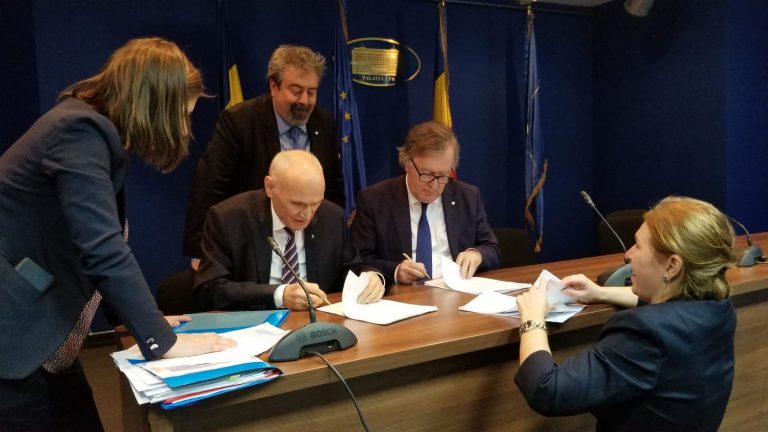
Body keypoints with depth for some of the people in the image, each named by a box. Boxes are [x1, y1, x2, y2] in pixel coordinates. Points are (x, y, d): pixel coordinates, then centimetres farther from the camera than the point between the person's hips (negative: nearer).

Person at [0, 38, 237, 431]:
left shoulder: (89, 125, 8)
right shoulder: (82, 131, -21)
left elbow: (98, 242, 11)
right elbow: (104, 250, -29)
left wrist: (146, 318, 10)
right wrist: (162, 340, -24)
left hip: (36, 319, 9)